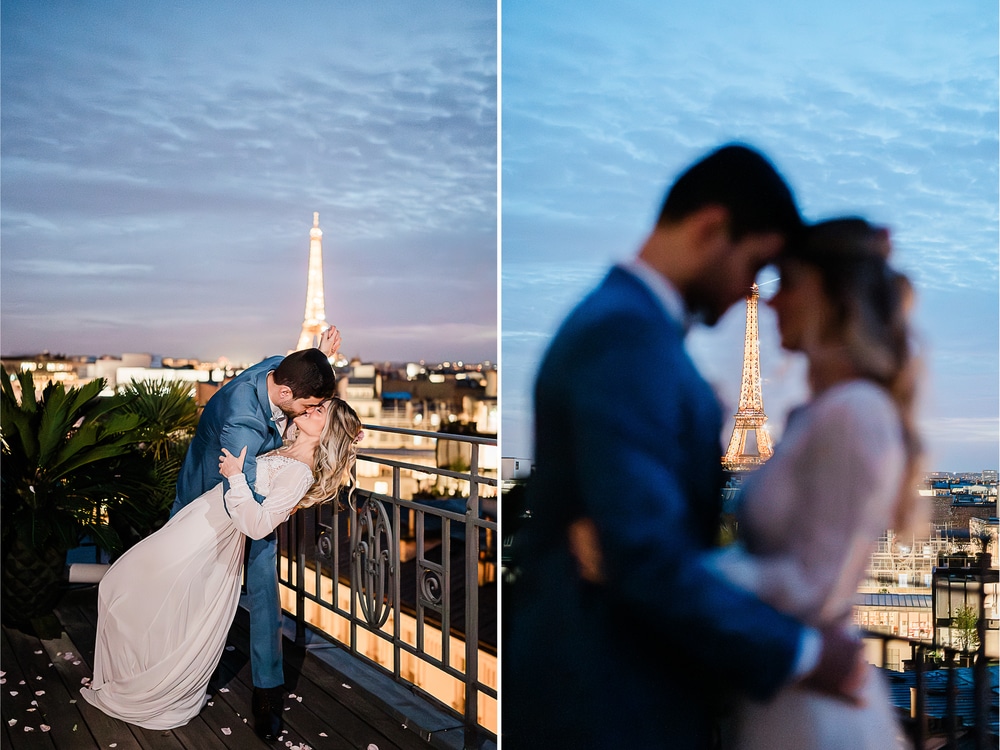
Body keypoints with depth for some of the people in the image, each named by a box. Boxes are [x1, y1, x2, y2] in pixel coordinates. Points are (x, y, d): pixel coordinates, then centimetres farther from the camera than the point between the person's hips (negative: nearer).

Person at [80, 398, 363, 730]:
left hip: (202, 546, -9)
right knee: (117, 586, 22)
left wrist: (235, 478, -26)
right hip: (194, 526, 9)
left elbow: (258, 525, -31)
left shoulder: (300, 473, -21)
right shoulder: (285, 451, 6)